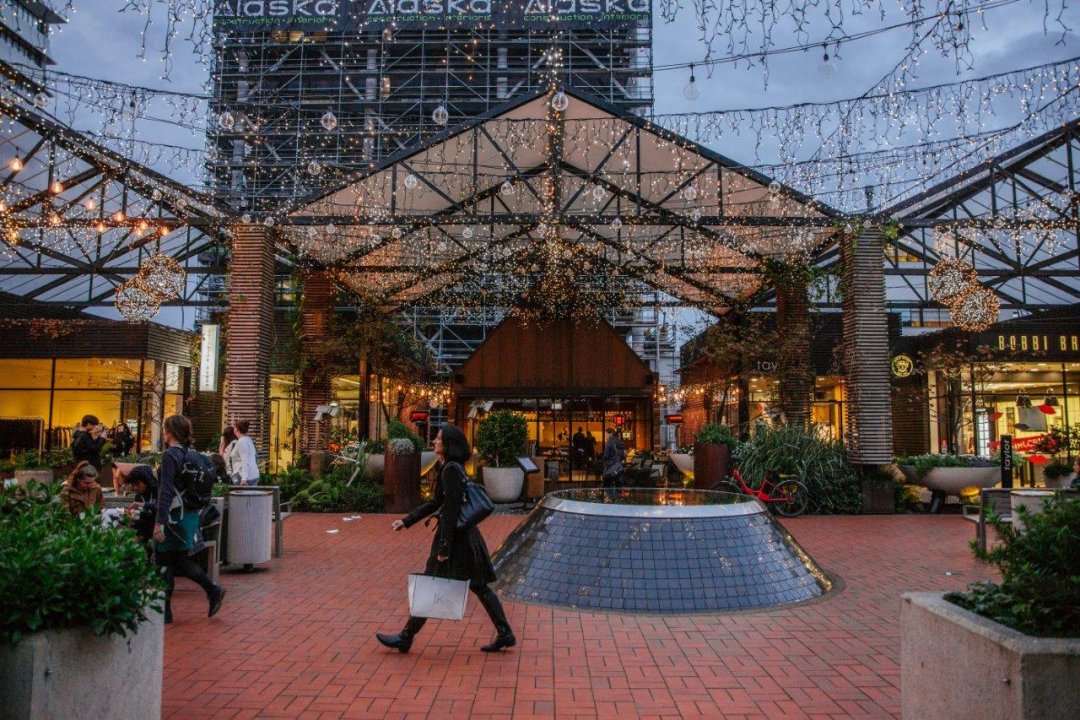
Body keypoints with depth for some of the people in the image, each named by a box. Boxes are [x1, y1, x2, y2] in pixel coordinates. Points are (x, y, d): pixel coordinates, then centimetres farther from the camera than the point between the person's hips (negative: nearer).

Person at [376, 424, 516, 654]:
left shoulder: (451, 470, -18)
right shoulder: (449, 467, 13)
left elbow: (451, 509, -22)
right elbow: (436, 503, 20)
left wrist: (444, 546, -21)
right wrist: (406, 521, 19)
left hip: (455, 536, -10)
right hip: (466, 535, 10)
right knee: (478, 586, 13)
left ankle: (406, 638, 15)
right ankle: (505, 634, 16)